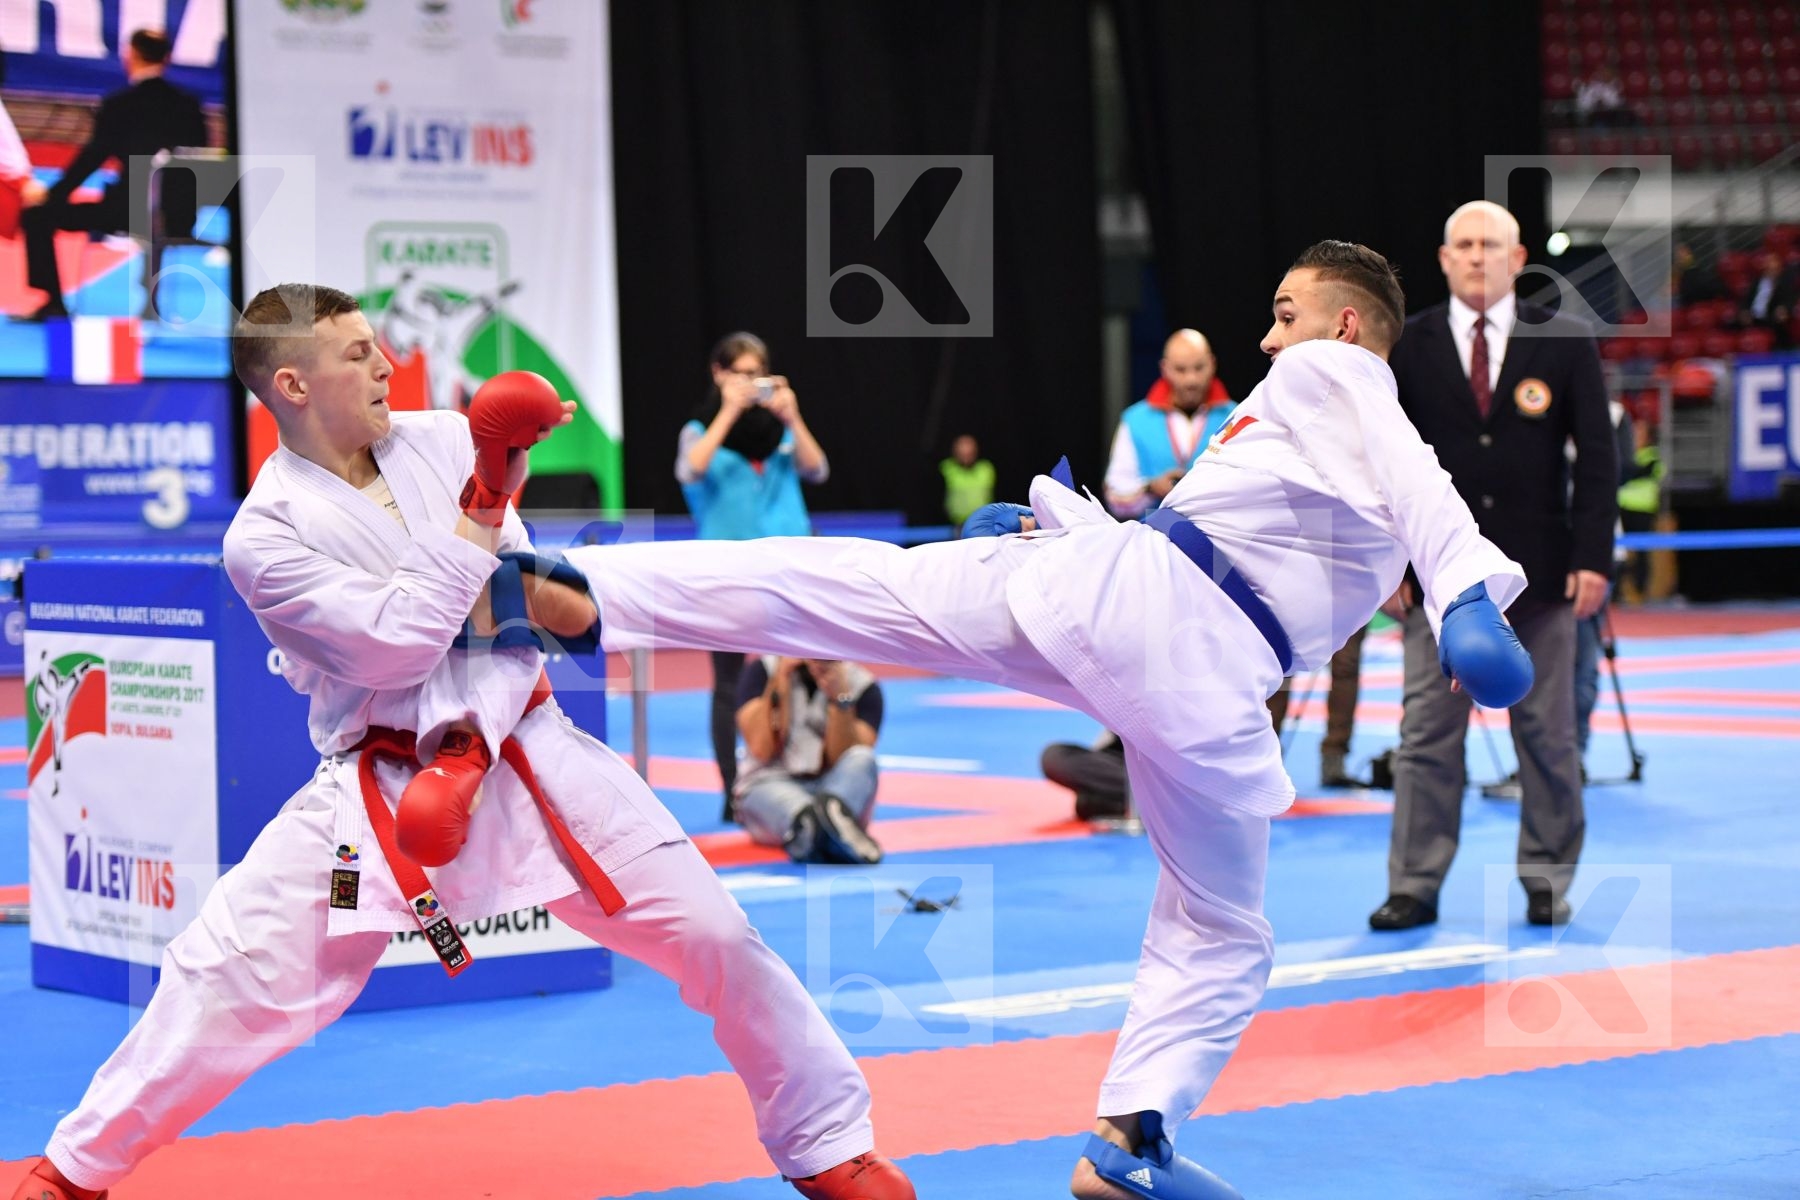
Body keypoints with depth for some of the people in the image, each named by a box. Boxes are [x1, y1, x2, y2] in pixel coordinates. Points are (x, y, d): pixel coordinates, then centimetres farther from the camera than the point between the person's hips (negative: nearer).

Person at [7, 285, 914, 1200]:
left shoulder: (443, 442, -2)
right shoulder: (263, 537, -12)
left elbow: (524, 603, 1)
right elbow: (398, 644, -20)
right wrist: (481, 513, -21)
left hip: (525, 750, 3)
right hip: (380, 786, -3)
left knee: (714, 936, -1)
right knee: (229, 977, -10)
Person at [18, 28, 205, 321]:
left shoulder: (119, 105, -8)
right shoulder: (188, 105, 6)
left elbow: (91, 157, -8)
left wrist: (52, 194, 4)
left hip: (128, 212, -6)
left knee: (37, 214, 6)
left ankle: (53, 301, 6)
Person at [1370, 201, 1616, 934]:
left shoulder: (1564, 343, 2)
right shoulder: (1407, 348, 3)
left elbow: (1596, 455, 1)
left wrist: (1592, 556, -7)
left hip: (1541, 571, 0)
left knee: (1547, 735, 6)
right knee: (1426, 734, -1)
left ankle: (1547, 882, 16)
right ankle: (1414, 886, 5)